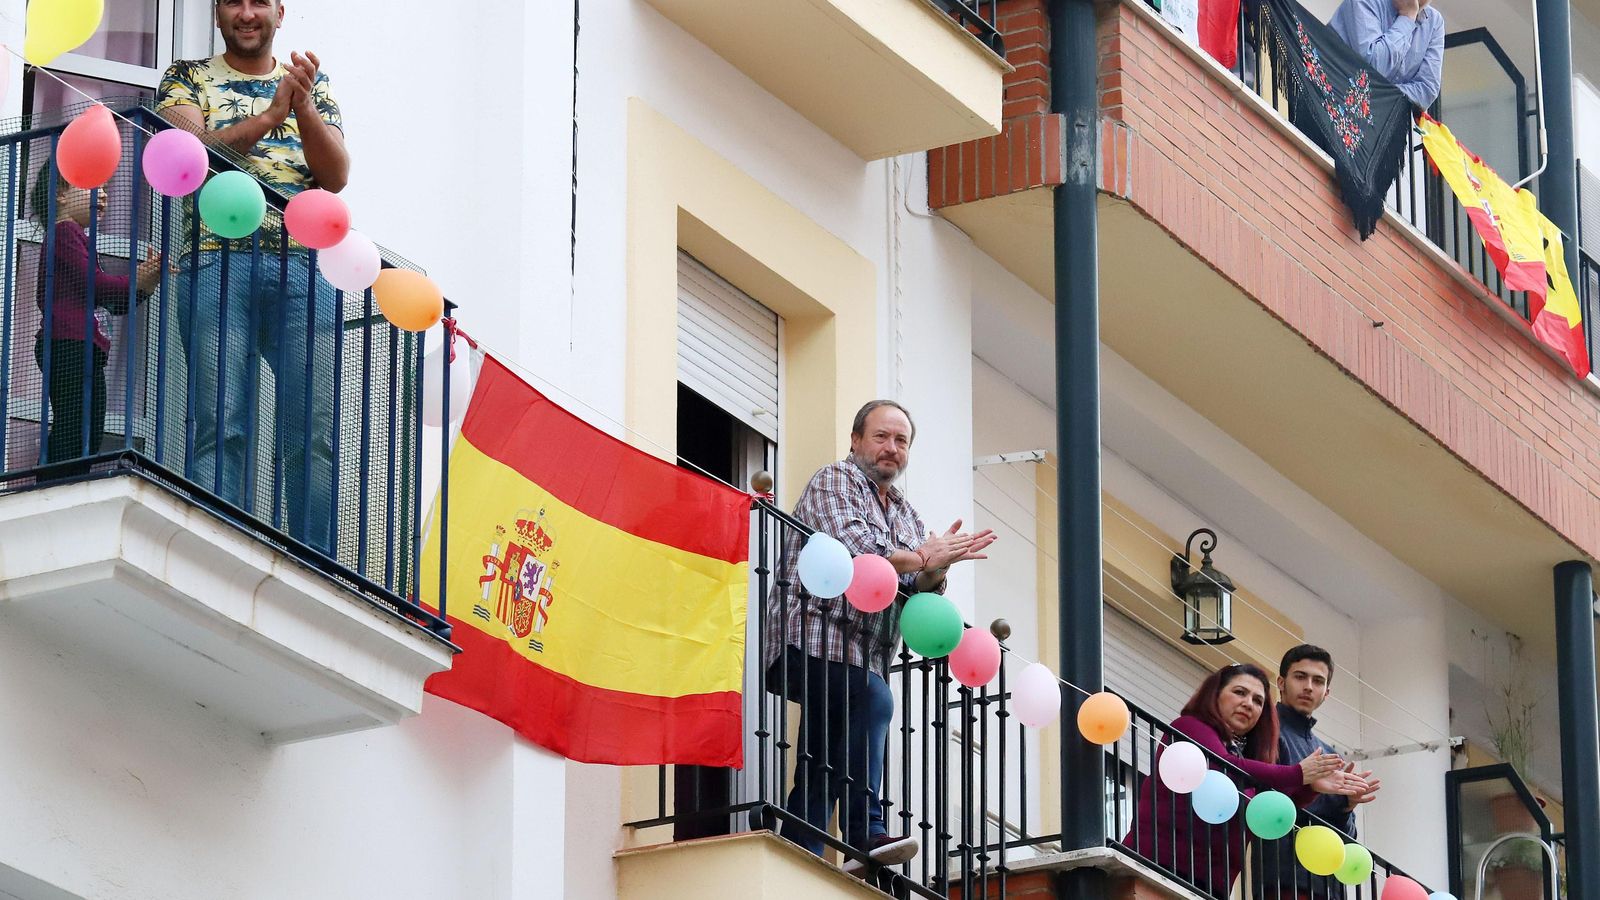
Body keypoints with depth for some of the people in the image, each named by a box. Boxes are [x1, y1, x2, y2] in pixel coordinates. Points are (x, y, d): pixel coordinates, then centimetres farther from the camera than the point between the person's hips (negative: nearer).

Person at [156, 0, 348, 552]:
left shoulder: (312, 85, 20)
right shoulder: (188, 78, 15)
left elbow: (336, 175, 7)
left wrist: (302, 107, -9)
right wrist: (269, 117, -15)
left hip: (304, 267, 2)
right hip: (217, 262, -2)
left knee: (316, 433, -7)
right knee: (222, 428, -11)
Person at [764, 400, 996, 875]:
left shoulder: (907, 515, 26)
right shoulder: (835, 480, 4)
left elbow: (919, 588, 16)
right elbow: (853, 548, -13)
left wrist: (936, 567, -6)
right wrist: (923, 558, -6)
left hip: (865, 653, 8)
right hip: (815, 638, -8)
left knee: (821, 766, 3)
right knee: (872, 700, -29)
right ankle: (865, 833, -31)